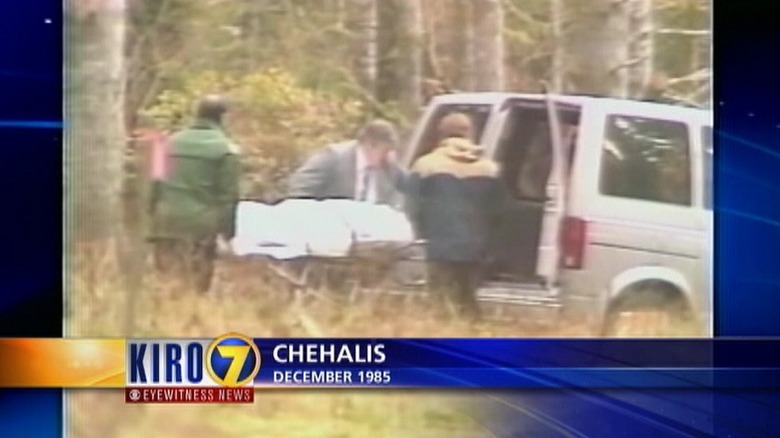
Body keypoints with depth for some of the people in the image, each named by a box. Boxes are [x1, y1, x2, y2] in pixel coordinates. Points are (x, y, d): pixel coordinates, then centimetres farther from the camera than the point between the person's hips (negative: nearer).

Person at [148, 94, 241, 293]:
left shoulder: (174, 141, 14)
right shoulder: (225, 148, -4)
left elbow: (158, 183, 18)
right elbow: (228, 195, -7)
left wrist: (155, 215, 24)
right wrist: (228, 231, -3)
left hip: (167, 221, 5)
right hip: (201, 224, -5)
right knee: (195, 287, -3)